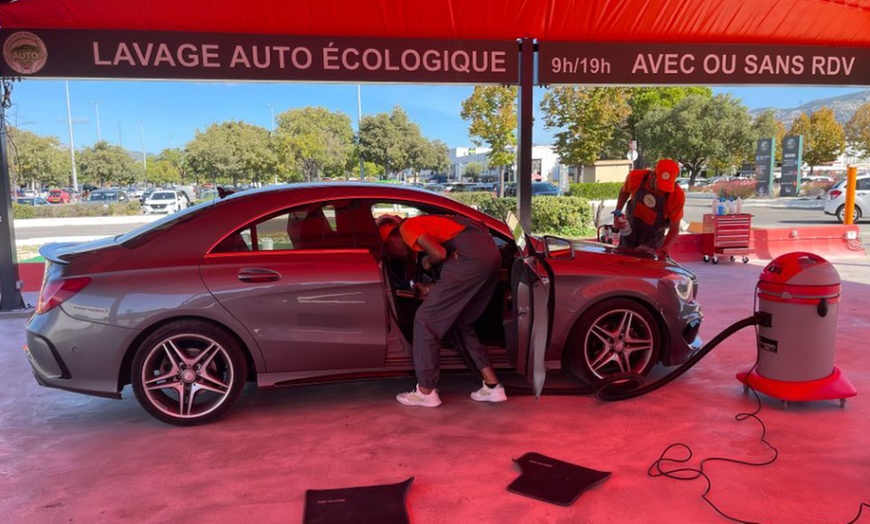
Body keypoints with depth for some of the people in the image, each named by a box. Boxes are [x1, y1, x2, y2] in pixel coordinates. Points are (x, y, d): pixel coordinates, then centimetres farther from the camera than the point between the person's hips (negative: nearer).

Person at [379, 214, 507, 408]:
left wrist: (428, 262, 11)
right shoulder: (422, 225, 31)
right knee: (463, 324, 21)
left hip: (472, 255, -10)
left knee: (426, 319, 2)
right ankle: (493, 387, 19)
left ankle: (426, 392, 11)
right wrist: (434, 290, 28)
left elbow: (439, 253, -9)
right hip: (491, 253, 10)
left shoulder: (407, 227, 5)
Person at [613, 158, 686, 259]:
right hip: (630, 231, 2)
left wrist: (666, 247, -40)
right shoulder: (636, 177, -24)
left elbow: (674, 228, -22)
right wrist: (618, 212, -11)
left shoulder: (677, 195, -29)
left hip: (653, 238, -2)